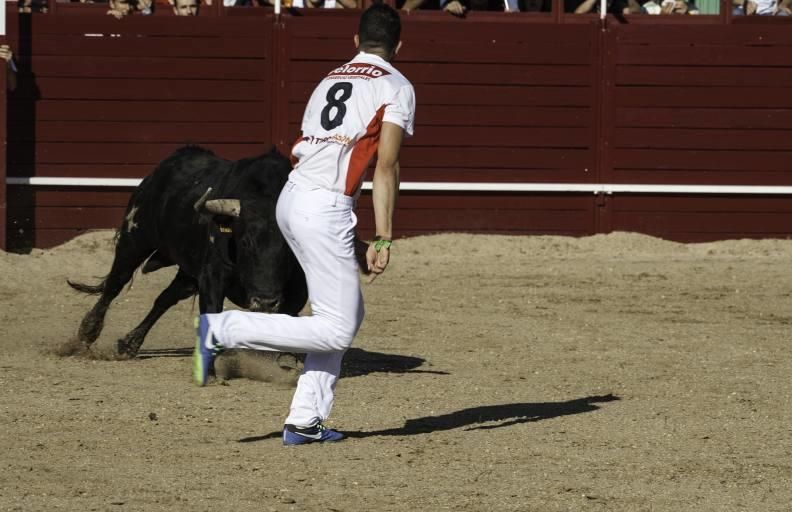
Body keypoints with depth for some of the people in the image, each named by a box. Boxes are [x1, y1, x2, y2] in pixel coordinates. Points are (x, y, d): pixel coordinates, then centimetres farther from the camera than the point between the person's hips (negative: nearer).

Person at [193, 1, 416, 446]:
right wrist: (383, 239, -11)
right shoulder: (396, 87, 1)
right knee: (337, 330, -5)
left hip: (290, 199, 8)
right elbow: (386, 166, -9)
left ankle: (306, 422, 13)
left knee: (348, 312, 17)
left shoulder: (329, 82, 22)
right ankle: (223, 330, -11)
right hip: (325, 210, -8)